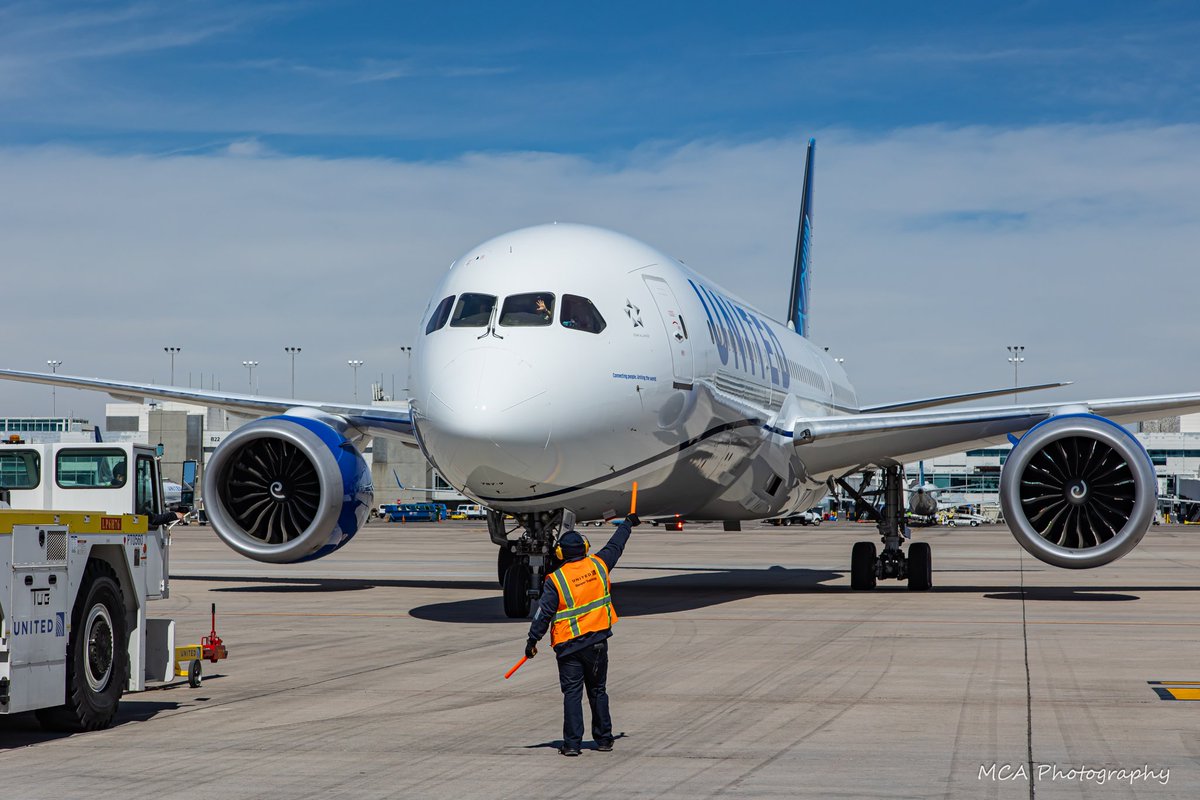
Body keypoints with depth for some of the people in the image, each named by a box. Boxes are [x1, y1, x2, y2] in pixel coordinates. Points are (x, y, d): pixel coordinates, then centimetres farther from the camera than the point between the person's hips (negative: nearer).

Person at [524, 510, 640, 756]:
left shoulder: (555, 579, -11)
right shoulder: (598, 565, -1)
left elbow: (544, 613, -10)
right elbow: (615, 546, 17)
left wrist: (532, 640, 0)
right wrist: (628, 523, 35)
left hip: (569, 646, -3)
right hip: (598, 641, 3)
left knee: (572, 693, 1)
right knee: (598, 691, 14)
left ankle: (572, 743, -2)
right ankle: (604, 739, 19)